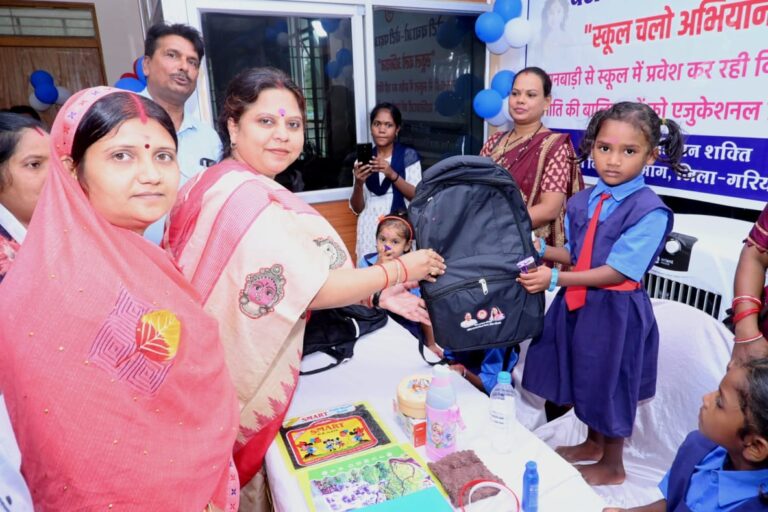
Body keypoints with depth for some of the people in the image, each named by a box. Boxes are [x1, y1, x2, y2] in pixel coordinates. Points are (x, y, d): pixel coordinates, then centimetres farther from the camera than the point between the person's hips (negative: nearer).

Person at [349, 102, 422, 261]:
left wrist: (392, 174, -17)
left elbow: (417, 196, -5)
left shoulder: (408, 155, 2)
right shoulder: (362, 158, 9)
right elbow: (357, 209, 7)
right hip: (370, 228, 2)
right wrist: (359, 183, -12)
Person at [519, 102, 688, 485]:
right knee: (586, 380, 23)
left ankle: (612, 466, 37)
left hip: (615, 312, -6)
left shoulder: (650, 211, -20)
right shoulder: (582, 201, 1)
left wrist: (554, 278, -23)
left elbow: (617, 271, -22)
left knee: (609, 386, 12)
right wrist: (541, 249, -9)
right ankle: (593, 444, 49)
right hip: (577, 304, 7)